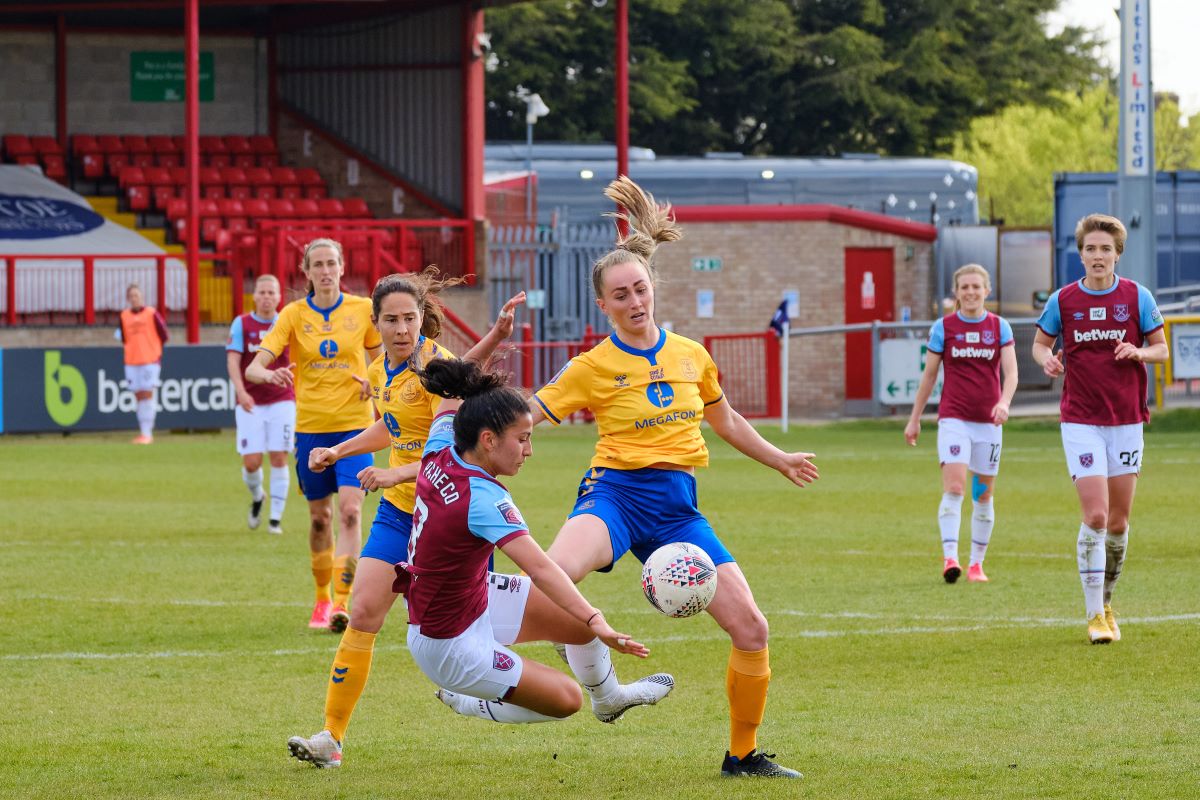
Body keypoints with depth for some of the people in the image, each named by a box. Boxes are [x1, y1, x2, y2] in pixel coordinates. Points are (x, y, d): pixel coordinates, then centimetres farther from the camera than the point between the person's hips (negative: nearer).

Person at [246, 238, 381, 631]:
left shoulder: (363, 309, 0)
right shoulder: (293, 314, -1)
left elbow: (379, 359, 16)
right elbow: (253, 367, -9)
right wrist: (268, 374, -33)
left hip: (354, 425, -1)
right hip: (310, 427, 1)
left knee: (349, 511, -15)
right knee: (319, 517, 9)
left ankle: (343, 602, -17)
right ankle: (322, 599, 25)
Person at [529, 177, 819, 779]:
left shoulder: (691, 356, 12)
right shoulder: (594, 368, 0)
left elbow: (725, 420, 29)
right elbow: (523, 416, -1)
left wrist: (779, 460, 37)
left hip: (677, 504, 4)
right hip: (616, 494, -4)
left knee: (751, 628, -3)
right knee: (556, 572, -40)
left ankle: (743, 754, 14)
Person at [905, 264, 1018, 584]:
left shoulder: (999, 327, 4)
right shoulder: (943, 327, 2)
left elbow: (1011, 372, -3)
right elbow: (929, 376, 8)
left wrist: (1004, 402, -23)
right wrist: (914, 419, 10)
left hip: (989, 421, 2)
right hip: (954, 418, -2)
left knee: (983, 495, 7)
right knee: (954, 488, -18)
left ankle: (976, 563, 16)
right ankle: (950, 558, -25)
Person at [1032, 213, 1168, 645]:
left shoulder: (1137, 296, 0)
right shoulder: (1063, 300, 0)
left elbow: (1161, 349, 7)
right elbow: (1040, 342, 13)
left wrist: (1138, 352, -15)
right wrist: (1047, 359, -10)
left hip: (1126, 419, 2)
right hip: (1081, 420, -2)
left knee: (1119, 521, 6)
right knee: (1095, 516, -13)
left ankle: (1107, 602, 26)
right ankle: (1094, 616, -8)